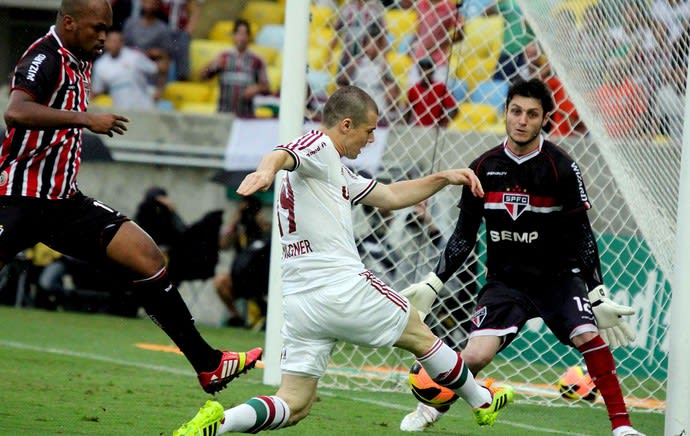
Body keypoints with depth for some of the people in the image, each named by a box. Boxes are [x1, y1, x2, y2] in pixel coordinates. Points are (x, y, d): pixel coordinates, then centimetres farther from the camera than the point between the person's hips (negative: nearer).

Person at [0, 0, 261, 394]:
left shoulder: (82, 62, 13)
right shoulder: (45, 58, -14)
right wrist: (86, 119, -33)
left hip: (64, 201, 8)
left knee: (146, 255, -2)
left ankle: (207, 364, 0)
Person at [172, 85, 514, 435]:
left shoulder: (335, 170, 25)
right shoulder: (319, 146, -5)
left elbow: (389, 196, 35)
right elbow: (282, 155, -28)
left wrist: (443, 178, 30)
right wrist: (267, 170, -51)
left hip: (298, 303, 9)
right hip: (344, 288, -9)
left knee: (293, 406, 3)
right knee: (422, 337, 16)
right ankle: (483, 402, 34)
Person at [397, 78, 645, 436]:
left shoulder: (562, 168, -11)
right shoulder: (483, 169, -3)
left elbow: (581, 236, -6)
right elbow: (464, 235, 6)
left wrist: (598, 297, -9)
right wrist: (432, 284, 0)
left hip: (558, 277, -1)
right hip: (505, 281, 1)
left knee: (590, 336, -24)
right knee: (475, 356, -15)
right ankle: (432, 407, 15)